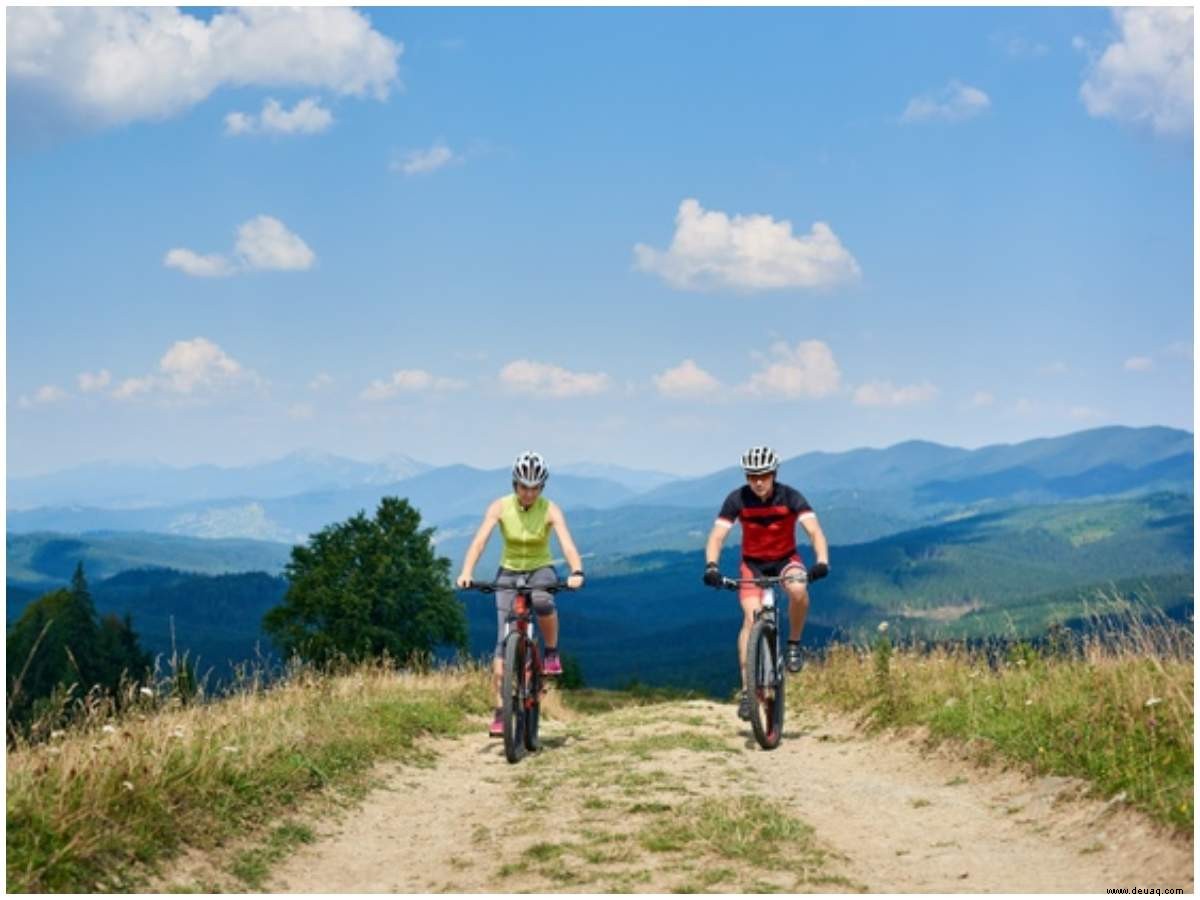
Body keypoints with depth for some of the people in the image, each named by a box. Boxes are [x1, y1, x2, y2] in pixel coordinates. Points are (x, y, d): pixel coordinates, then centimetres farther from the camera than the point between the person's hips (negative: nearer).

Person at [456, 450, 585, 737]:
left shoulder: (550, 510, -15)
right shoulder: (500, 507, -13)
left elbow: (567, 544, -27)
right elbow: (479, 541, -23)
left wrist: (576, 572, -46)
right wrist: (466, 572, -39)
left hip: (541, 570, -1)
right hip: (509, 573, 1)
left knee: (543, 602, -38)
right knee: (503, 641, -10)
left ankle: (552, 653, -10)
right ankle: (500, 712, -7)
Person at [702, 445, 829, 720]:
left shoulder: (790, 497, -20)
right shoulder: (737, 500, -18)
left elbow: (815, 531, -29)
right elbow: (717, 536, -23)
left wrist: (822, 561, -46)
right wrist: (711, 566, -42)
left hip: (786, 559, 0)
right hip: (753, 563, 1)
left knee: (798, 590, -34)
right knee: (751, 617, -19)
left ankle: (794, 644, -7)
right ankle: (746, 690, -14)